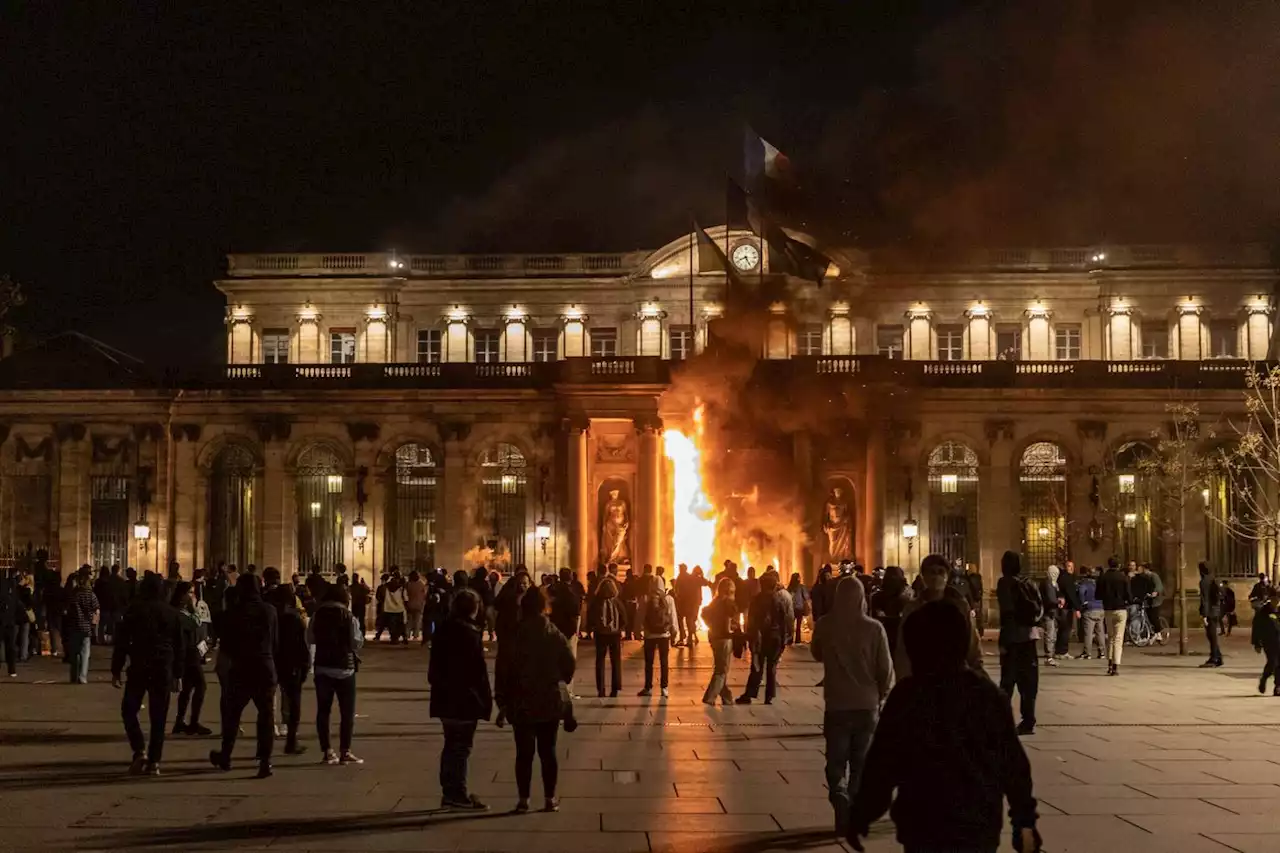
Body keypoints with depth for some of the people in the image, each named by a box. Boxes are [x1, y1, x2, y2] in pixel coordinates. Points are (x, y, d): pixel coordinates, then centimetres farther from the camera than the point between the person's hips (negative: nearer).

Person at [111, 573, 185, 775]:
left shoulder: (135, 610, -1)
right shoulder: (171, 613, 7)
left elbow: (121, 641, -3)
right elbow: (180, 645, 9)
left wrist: (116, 670, 2)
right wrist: (178, 674, 15)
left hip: (139, 668, -2)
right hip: (164, 670, 2)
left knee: (129, 709, 11)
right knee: (158, 717, 6)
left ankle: (140, 751, -7)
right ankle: (154, 762, 3)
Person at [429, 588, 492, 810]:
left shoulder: (444, 630, 9)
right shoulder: (470, 633, -16)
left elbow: (434, 666, 14)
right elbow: (478, 669, -17)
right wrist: (486, 698, -12)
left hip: (445, 698, 8)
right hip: (466, 700, -8)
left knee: (451, 745, 15)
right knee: (461, 747, -2)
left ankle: (449, 793, 21)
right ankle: (458, 795, 0)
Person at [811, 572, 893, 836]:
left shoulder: (824, 625, -7)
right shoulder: (874, 628, -11)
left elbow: (817, 655, 12)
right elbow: (886, 669, -5)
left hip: (837, 705, 0)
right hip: (867, 705, 0)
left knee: (836, 762, 9)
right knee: (861, 764, 16)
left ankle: (842, 803, -15)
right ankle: (855, 815, 20)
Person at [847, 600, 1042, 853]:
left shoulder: (906, 696, -10)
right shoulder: (989, 695, -1)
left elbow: (881, 764, -8)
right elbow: (1014, 764, 2)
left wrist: (860, 818, 1)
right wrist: (1025, 821, 10)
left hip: (925, 830, -3)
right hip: (981, 829, 3)